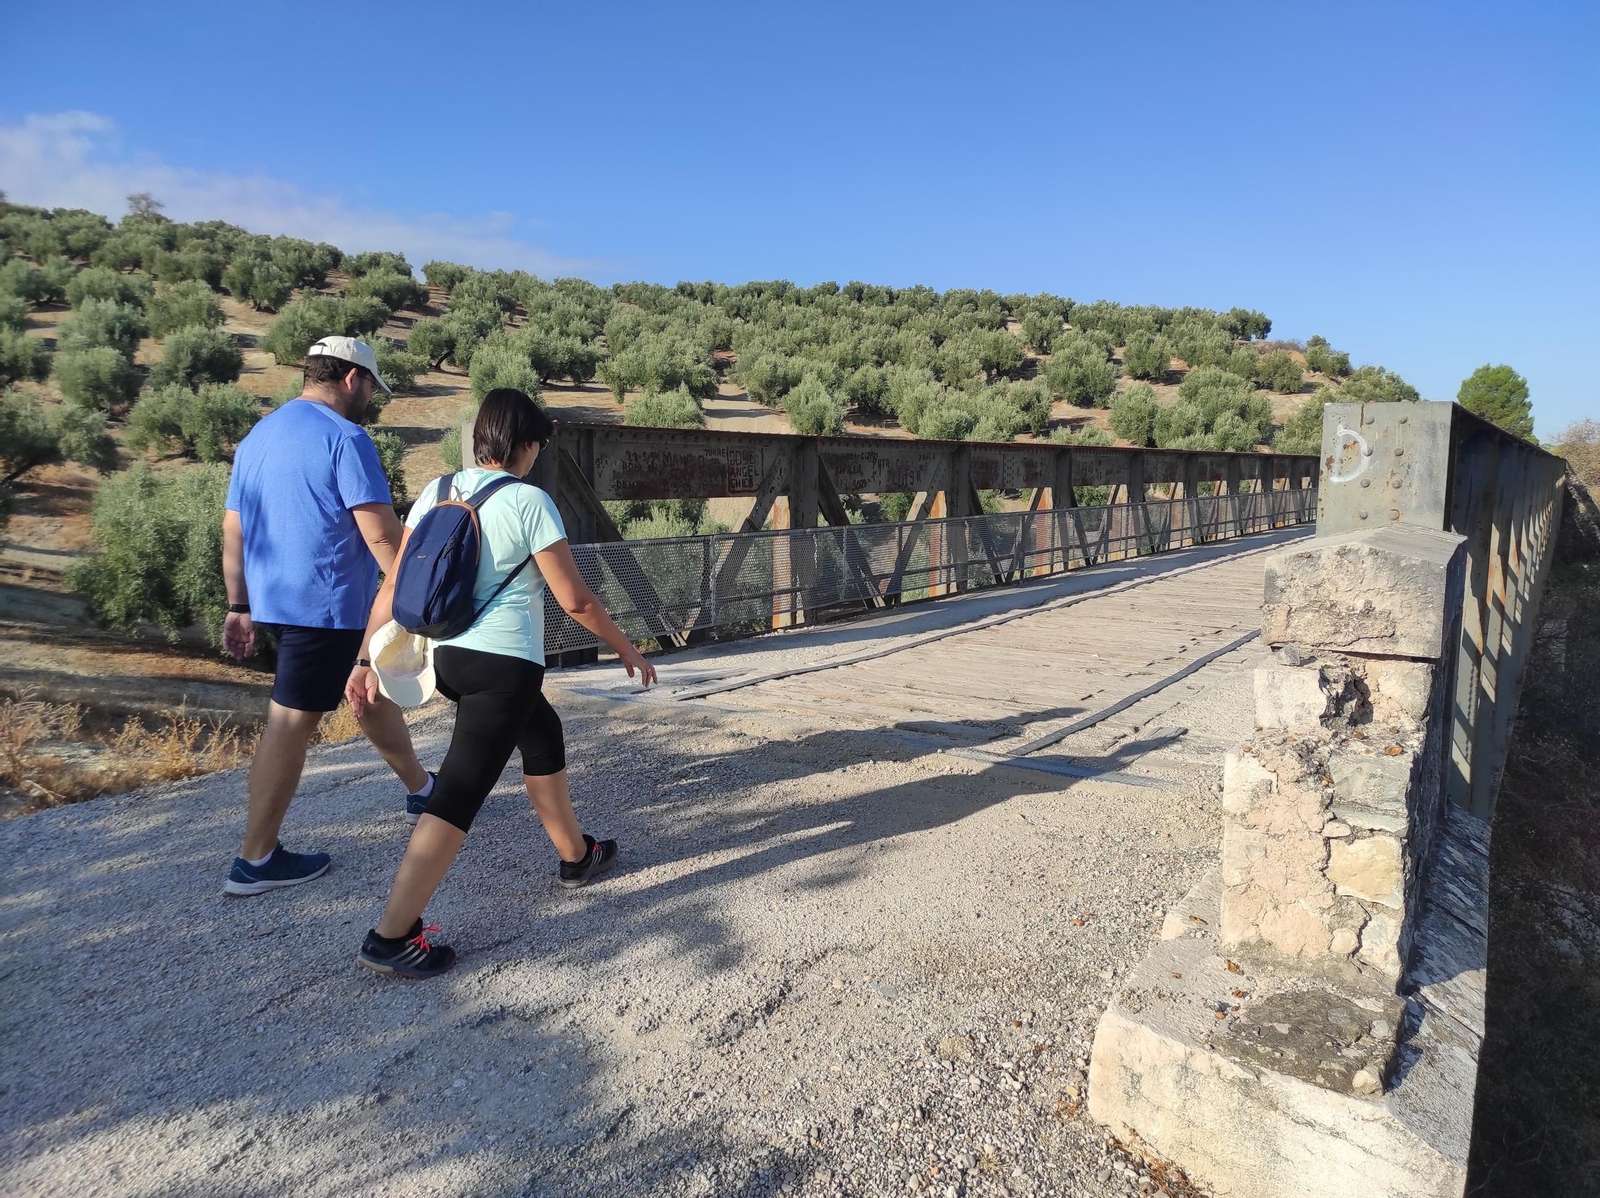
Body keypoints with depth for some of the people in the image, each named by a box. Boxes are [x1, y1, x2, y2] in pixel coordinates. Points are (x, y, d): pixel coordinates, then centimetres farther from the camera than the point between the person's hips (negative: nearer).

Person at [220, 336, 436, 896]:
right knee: (292, 723, -2)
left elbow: (233, 531, 16)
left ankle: (421, 788, 37)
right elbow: (381, 534, -19)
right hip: (326, 605, -9)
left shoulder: (257, 437, 14)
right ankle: (254, 861, 8)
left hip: (274, 599, 9)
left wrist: (240, 607, 20)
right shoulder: (344, 437, -13)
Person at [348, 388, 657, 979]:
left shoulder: (438, 491, 6)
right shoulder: (528, 502, -11)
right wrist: (626, 649, 3)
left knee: (543, 733, 26)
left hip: (447, 657, 8)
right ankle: (391, 936, -4)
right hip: (505, 663, -8)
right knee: (458, 796, -5)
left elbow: (394, 586, 4)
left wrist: (368, 663, 9)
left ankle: (577, 855, 40)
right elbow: (574, 599, -10)